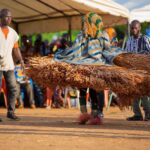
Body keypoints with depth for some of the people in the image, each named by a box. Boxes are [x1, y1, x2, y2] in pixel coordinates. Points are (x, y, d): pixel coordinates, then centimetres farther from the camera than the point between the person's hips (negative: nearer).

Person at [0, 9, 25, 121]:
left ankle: (11, 112, 8)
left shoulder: (13, 32, 13)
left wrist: (21, 60, 3)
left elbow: (15, 48, 15)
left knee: (13, 88, 1)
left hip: (9, 65, 5)